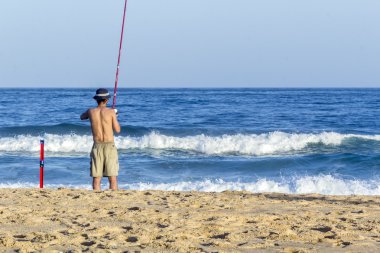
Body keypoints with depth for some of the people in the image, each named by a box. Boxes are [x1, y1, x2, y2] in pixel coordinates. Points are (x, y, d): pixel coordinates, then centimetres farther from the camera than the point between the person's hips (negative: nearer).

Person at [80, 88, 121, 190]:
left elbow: (82, 117, 25)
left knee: (96, 178, 5)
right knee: (112, 178, 2)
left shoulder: (91, 111, 2)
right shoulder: (111, 112, -5)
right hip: (110, 146, -2)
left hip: (97, 146, 2)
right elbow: (117, 130, -1)